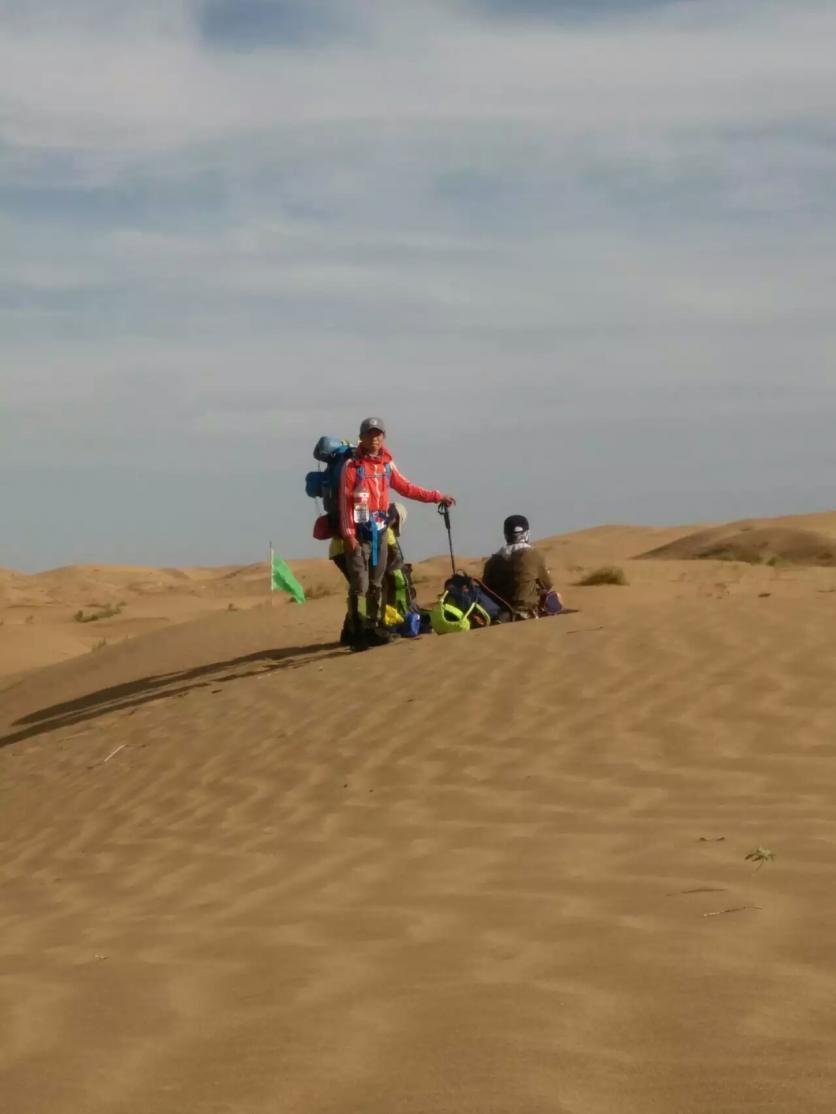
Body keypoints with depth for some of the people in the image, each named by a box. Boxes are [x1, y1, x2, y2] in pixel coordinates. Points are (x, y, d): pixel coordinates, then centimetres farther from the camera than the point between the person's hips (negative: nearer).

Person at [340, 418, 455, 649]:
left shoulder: (387, 464, 9)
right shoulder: (352, 466, -7)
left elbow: (407, 488, 18)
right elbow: (345, 502, -9)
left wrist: (438, 497, 15)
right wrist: (348, 535, -15)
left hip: (380, 532, 6)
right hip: (359, 533, -6)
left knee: (376, 584, 11)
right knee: (360, 586, -9)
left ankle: (374, 628, 17)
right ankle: (357, 633, -5)